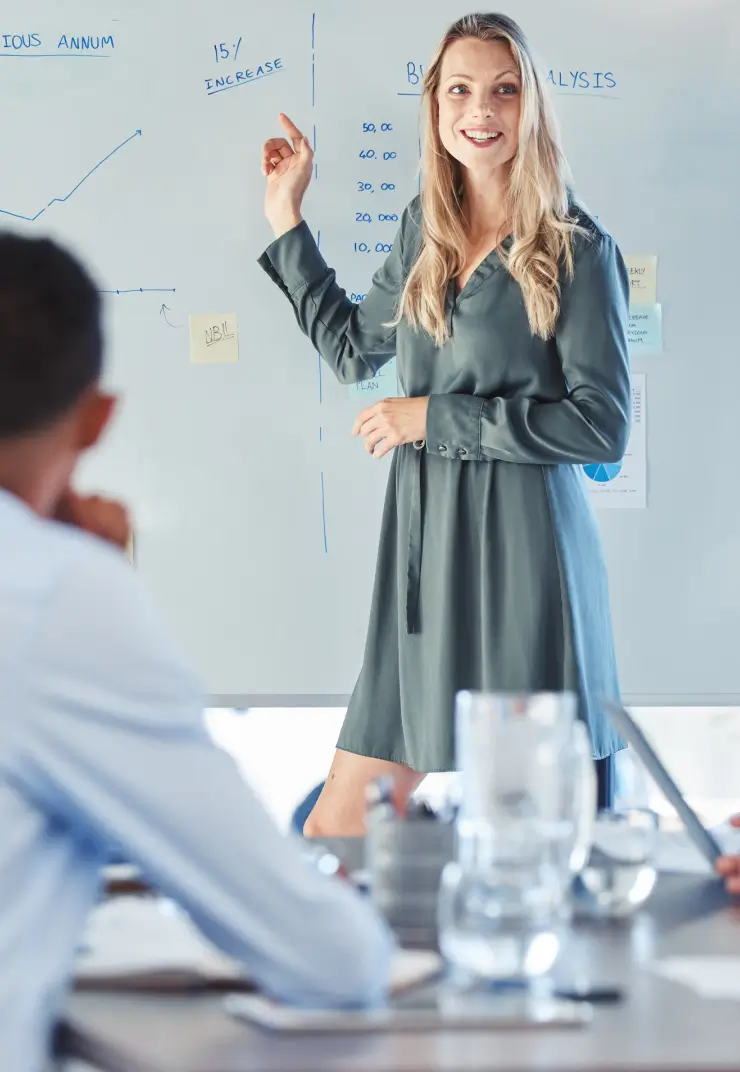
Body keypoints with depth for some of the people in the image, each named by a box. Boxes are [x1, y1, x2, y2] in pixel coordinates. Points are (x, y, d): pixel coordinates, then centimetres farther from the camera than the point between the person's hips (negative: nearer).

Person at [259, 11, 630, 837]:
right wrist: (286, 220, 23)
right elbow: (354, 350, 25)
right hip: (424, 549, 6)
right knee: (336, 828, 5)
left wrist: (435, 417, -11)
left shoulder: (576, 249, -6)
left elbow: (603, 425, -11)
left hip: (522, 552, -6)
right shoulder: (424, 227, 12)